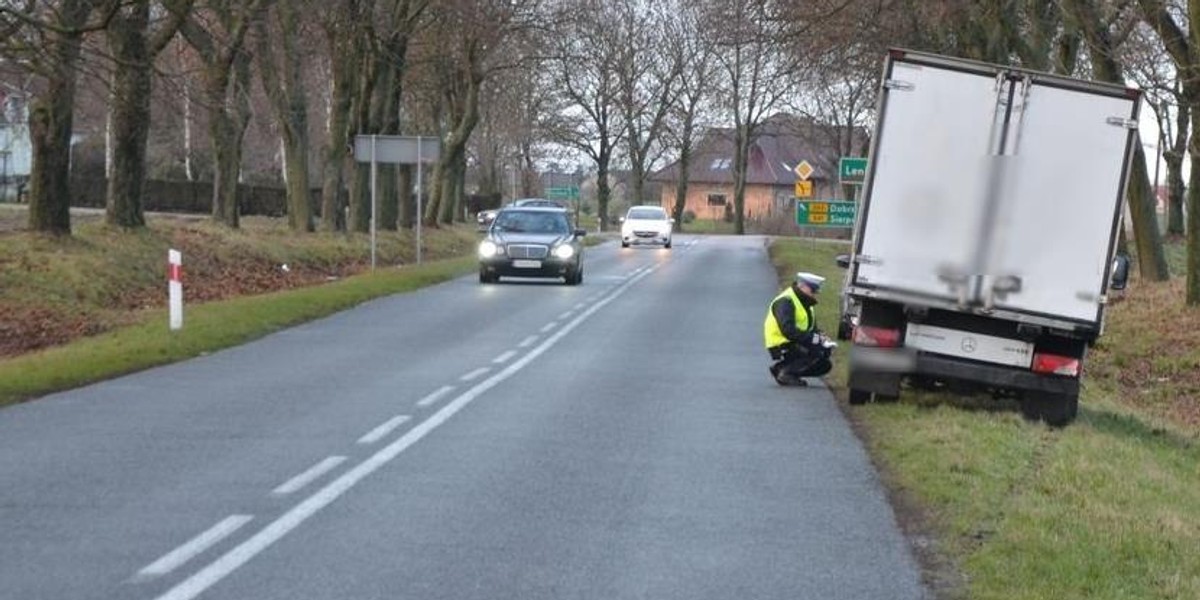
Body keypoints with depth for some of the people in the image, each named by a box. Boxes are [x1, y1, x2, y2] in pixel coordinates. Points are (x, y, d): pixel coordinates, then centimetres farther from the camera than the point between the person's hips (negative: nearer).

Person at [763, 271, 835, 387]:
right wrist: (814, 338, -31)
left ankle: (781, 368, 8)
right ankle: (785, 372, -18)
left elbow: (813, 329, 15)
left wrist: (821, 337, -8)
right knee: (820, 351, -26)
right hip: (782, 347, -10)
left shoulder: (804, 303, 16)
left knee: (825, 366, 6)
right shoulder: (785, 302, -17)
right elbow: (788, 330, -30)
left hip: (794, 344, 10)